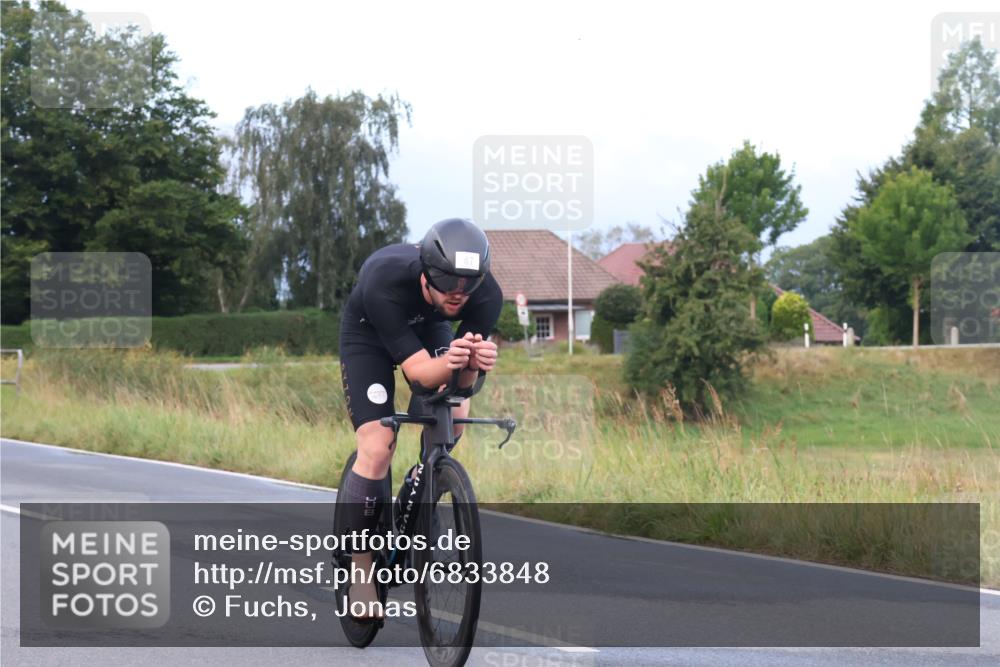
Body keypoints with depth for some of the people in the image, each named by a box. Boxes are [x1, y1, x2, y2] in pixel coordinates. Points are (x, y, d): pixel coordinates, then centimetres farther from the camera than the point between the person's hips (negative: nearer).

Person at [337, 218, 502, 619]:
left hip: (430, 327, 4)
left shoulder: (486, 296, -33)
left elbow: (462, 381, -30)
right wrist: (449, 362, -62)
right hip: (369, 331, -4)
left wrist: (474, 364, -53)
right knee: (378, 448, -16)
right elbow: (418, 372, -41)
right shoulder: (385, 283, -42)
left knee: (454, 420, -17)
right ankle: (360, 569, -1)